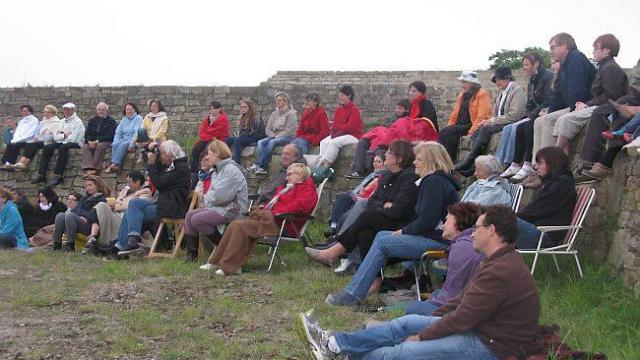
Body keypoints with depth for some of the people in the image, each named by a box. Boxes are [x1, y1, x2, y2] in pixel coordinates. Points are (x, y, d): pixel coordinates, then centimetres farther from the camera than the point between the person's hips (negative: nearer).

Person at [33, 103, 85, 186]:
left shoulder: (77, 121, -5)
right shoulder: (63, 121, 19)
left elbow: (73, 138, -16)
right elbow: (55, 137, 10)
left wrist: (61, 135, -4)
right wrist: (64, 135, -7)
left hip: (75, 144, -7)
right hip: (63, 143, 7)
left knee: (63, 147, -37)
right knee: (46, 148, -14)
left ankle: (58, 176, -39)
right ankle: (42, 175, -18)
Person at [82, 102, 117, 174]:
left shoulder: (111, 121, 0)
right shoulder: (92, 120, 18)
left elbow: (109, 136, -11)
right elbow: (87, 133, 14)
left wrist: (97, 141, -18)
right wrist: (89, 141, -9)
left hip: (106, 142, -5)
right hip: (92, 142, 5)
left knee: (100, 146, -36)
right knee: (85, 146, -26)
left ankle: (96, 170, -38)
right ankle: (88, 169, -39)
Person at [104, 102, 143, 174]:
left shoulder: (138, 118, -1)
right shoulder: (124, 120, 20)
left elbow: (137, 133, -13)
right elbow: (118, 133, 16)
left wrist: (131, 145, -22)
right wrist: (116, 142, -3)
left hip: (134, 141, -5)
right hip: (124, 139, 6)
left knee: (123, 145, -33)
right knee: (115, 144, -25)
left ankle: (114, 165, -38)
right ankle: (116, 166, -37)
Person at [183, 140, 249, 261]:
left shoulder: (231, 169, -16)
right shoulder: (217, 170, 18)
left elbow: (219, 196, -22)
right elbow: (212, 192, 19)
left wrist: (207, 197, -3)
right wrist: (207, 197, -4)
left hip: (232, 210, -10)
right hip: (218, 208, 10)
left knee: (197, 220, -20)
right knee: (190, 215, 2)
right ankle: (191, 253, 6)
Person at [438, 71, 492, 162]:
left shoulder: (482, 95, -6)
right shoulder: (462, 95, 19)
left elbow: (481, 117, -16)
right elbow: (455, 114, 19)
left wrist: (471, 131, -23)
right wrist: (448, 126, 4)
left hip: (473, 126, -7)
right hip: (460, 125, 7)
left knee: (452, 132, -29)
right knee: (444, 131, -21)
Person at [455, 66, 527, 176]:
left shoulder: (517, 91, -7)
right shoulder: (502, 92, 20)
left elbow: (514, 115, -18)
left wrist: (492, 121, -18)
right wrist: (489, 121, -1)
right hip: (500, 123, 8)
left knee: (486, 129, -28)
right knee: (476, 132, -14)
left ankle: (468, 162, -27)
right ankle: (475, 165, -24)